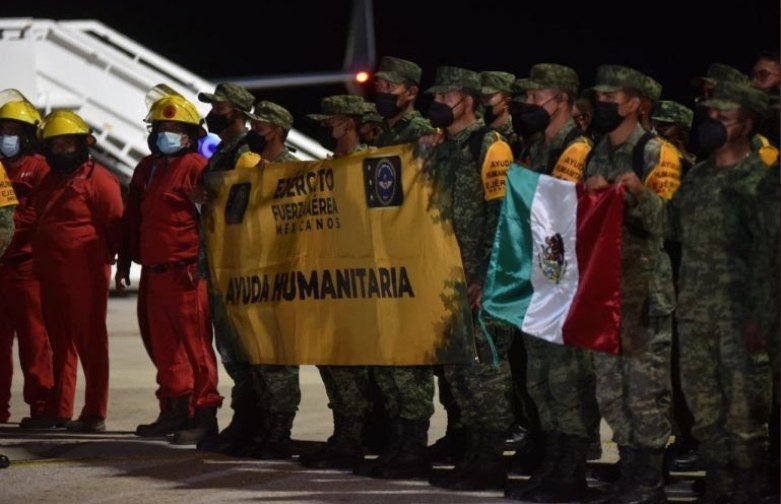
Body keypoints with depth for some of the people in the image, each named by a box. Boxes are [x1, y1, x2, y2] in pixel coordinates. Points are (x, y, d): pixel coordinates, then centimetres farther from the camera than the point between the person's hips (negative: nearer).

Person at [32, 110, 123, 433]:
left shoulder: (97, 179, -6)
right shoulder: (49, 181, 18)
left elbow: (115, 224, -7)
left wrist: (109, 258, -6)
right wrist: (39, 264, 18)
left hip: (85, 275, -8)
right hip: (51, 276, 8)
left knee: (90, 342, -4)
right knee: (59, 343, 12)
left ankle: (94, 414, -1)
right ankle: (58, 410, 17)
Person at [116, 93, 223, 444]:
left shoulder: (196, 167, -5)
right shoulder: (146, 169, 18)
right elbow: (131, 219, 23)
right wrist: (124, 263, 20)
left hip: (185, 273, -8)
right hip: (154, 271, 8)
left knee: (195, 345, -6)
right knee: (163, 346, 12)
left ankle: (204, 414, -3)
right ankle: (175, 411, 21)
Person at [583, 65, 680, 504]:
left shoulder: (655, 154, -6)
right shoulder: (596, 155, 14)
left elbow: (662, 223, -14)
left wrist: (640, 194, -34)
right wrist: (588, 195, -6)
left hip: (646, 288, -7)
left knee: (645, 389, -6)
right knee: (610, 392, 9)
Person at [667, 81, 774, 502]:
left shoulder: (760, 178, -5)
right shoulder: (696, 178, 16)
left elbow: (768, 251, -10)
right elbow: (674, 234, 19)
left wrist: (758, 314, -16)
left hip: (739, 310, -7)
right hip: (694, 310, 7)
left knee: (744, 404, -4)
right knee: (703, 403, 8)